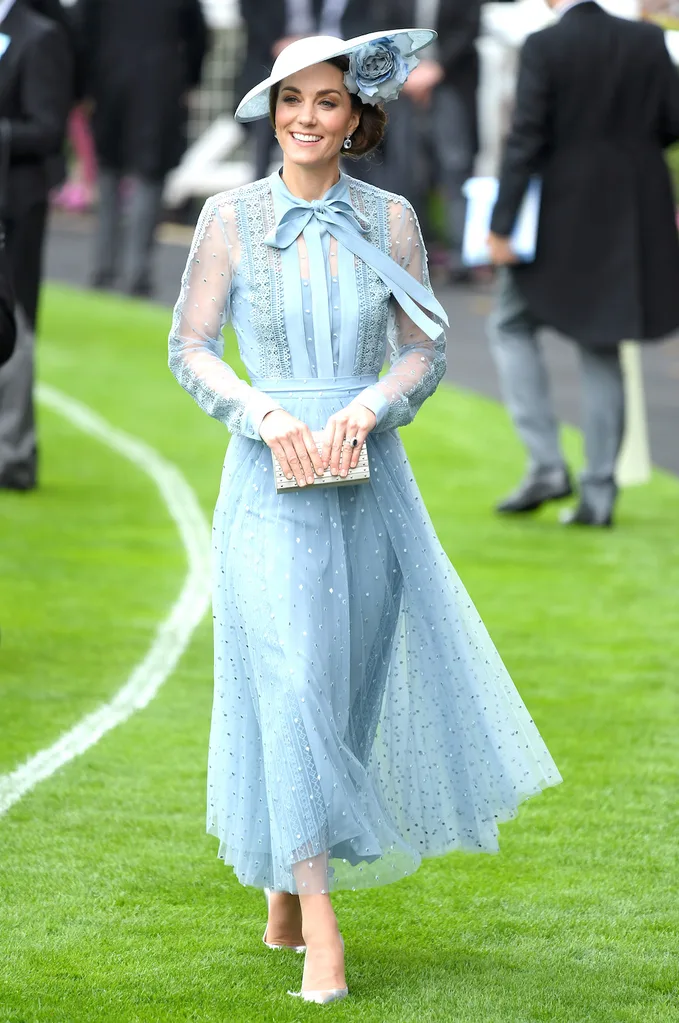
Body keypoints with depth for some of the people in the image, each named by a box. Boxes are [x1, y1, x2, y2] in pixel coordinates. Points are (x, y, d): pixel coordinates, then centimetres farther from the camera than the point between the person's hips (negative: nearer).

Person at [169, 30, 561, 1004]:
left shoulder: (389, 219, 4)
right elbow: (190, 347, 1)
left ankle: (285, 887, 27)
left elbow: (426, 350, 5)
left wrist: (366, 410, -14)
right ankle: (319, 937, -14)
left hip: (369, 476, 3)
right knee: (291, 680, -12)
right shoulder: (231, 216, 0)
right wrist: (265, 416, -15)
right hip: (270, 482, -3)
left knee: (354, 683, 8)